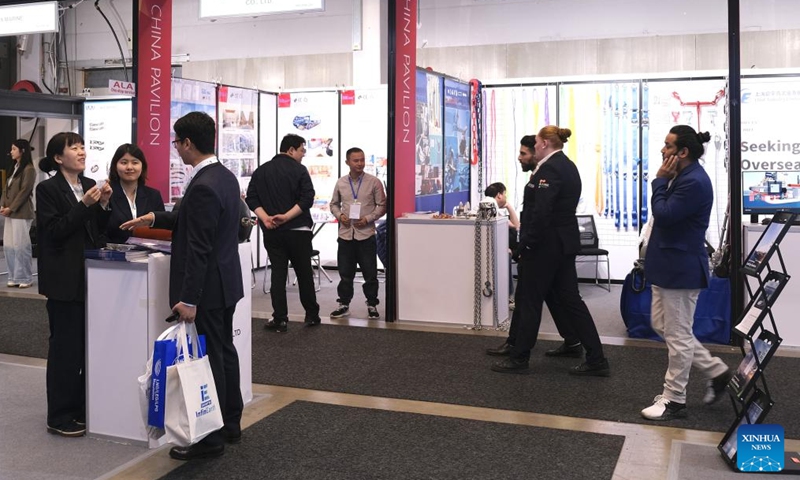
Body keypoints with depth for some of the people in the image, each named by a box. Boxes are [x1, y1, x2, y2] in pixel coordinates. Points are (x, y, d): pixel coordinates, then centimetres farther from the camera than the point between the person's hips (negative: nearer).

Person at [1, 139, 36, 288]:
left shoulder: (29, 169, -9)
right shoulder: (15, 168, 18)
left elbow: (24, 191, -14)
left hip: (21, 213, -9)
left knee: (20, 245, -5)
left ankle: (25, 278, 3)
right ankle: (14, 277, 15)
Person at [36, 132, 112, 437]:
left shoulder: (90, 184, 11)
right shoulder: (48, 189, -7)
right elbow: (54, 232, -15)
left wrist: (103, 205, -5)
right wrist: (84, 205, -21)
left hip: (91, 275, 6)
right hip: (65, 278, -6)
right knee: (65, 345, -2)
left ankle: (84, 407, 23)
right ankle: (60, 417, 8)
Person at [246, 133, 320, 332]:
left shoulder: (261, 171, 9)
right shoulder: (299, 170, -5)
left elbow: (251, 199, 1)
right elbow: (307, 199, -17)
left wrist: (265, 218, -9)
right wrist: (287, 216, -18)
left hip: (272, 232, 3)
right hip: (298, 230, -3)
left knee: (278, 274, 6)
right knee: (304, 273, 8)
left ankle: (280, 319, 3)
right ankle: (312, 315, 17)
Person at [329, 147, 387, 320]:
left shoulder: (374, 182, -3)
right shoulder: (340, 183, 5)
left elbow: (382, 205, -1)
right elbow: (334, 204, 16)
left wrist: (368, 219, -13)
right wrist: (339, 215, -5)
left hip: (366, 234, -2)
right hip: (345, 234, 2)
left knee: (370, 273, 4)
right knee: (345, 273, 9)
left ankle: (372, 305, 16)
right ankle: (344, 304, 20)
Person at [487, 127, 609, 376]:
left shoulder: (549, 169, -17)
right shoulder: (568, 166, 14)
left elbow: (541, 213, -24)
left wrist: (525, 244, -16)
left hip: (545, 244, -10)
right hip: (565, 241, 10)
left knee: (530, 300, 3)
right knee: (569, 299, 11)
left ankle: (519, 358, 16)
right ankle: (596, 360, 13)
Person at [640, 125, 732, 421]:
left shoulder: (694, 182, -21)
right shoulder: (682, 177, 11)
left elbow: (663, 214, -22)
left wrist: (660, 181, -14)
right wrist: (664, 181, 3)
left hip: (682, 268, -11)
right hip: (669, 264, 11)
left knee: (677, 334, 1)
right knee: (662, 325, 18)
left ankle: (674, 399, 14)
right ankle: (716, 371, 29)